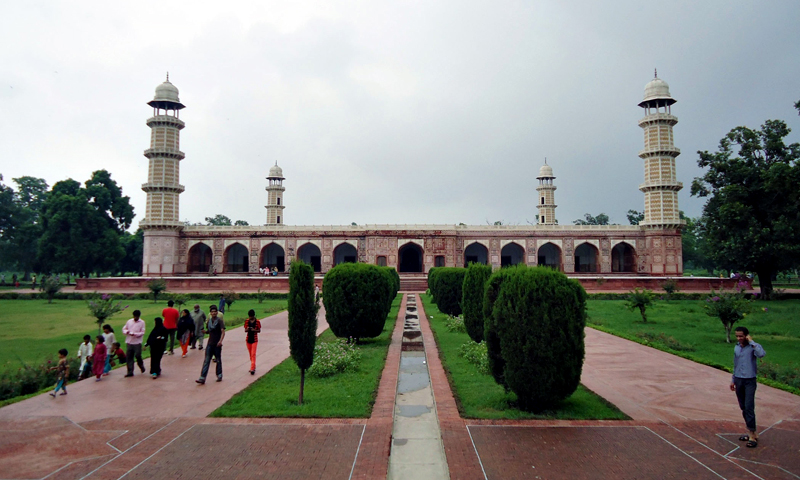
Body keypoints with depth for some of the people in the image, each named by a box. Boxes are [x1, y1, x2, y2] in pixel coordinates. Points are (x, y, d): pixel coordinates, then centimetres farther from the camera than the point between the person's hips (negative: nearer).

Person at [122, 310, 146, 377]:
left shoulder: (142, 322, -3)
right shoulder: (129, 321, 8)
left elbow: (142, 333, -7)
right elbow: (124, 329, 13)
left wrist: (134, 334, -21)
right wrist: (127, 332, -9)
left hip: (137, 342, -4)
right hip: (129, 342, 4)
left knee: (138, 356, -7)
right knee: (129, 357, 4)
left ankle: (141, 365, 24)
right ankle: (130, 372, 11)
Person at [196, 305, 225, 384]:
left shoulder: (220, 321, -8)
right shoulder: (209, 320, 10)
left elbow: (223, 332, -15)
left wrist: (220, 341, -29)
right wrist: (205, 331, -2)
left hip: (217, 344, -4)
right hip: (210, 344, 5)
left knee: (218, 360, 8)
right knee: (206, 361, -1)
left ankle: (219, 376, 22)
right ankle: (202, 378, -5)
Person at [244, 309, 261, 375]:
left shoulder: (257, 321, -6)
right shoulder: (247, 321, 2)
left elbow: (259, 330, 1)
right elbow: (245, 330, 7)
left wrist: (254, 330, -19)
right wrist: (247, 329, -16)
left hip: (254, 340, -4)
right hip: (248, 339, 4)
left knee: (253, 354, -10)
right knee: (250, 354, 12)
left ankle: (252, 369, -13)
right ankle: (253, 367, 26)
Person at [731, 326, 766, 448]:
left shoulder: (753, 347, -10)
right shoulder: (736, 348, 9)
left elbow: (761, 354, -35)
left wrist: (751, 342, -24)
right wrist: (733, 380, 19)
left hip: (749, 381, -6)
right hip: (738, 381, 6)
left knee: (749, 408, -10)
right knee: (743, 408, 11)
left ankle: (753, 436, -4)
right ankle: (751, 432, 22)